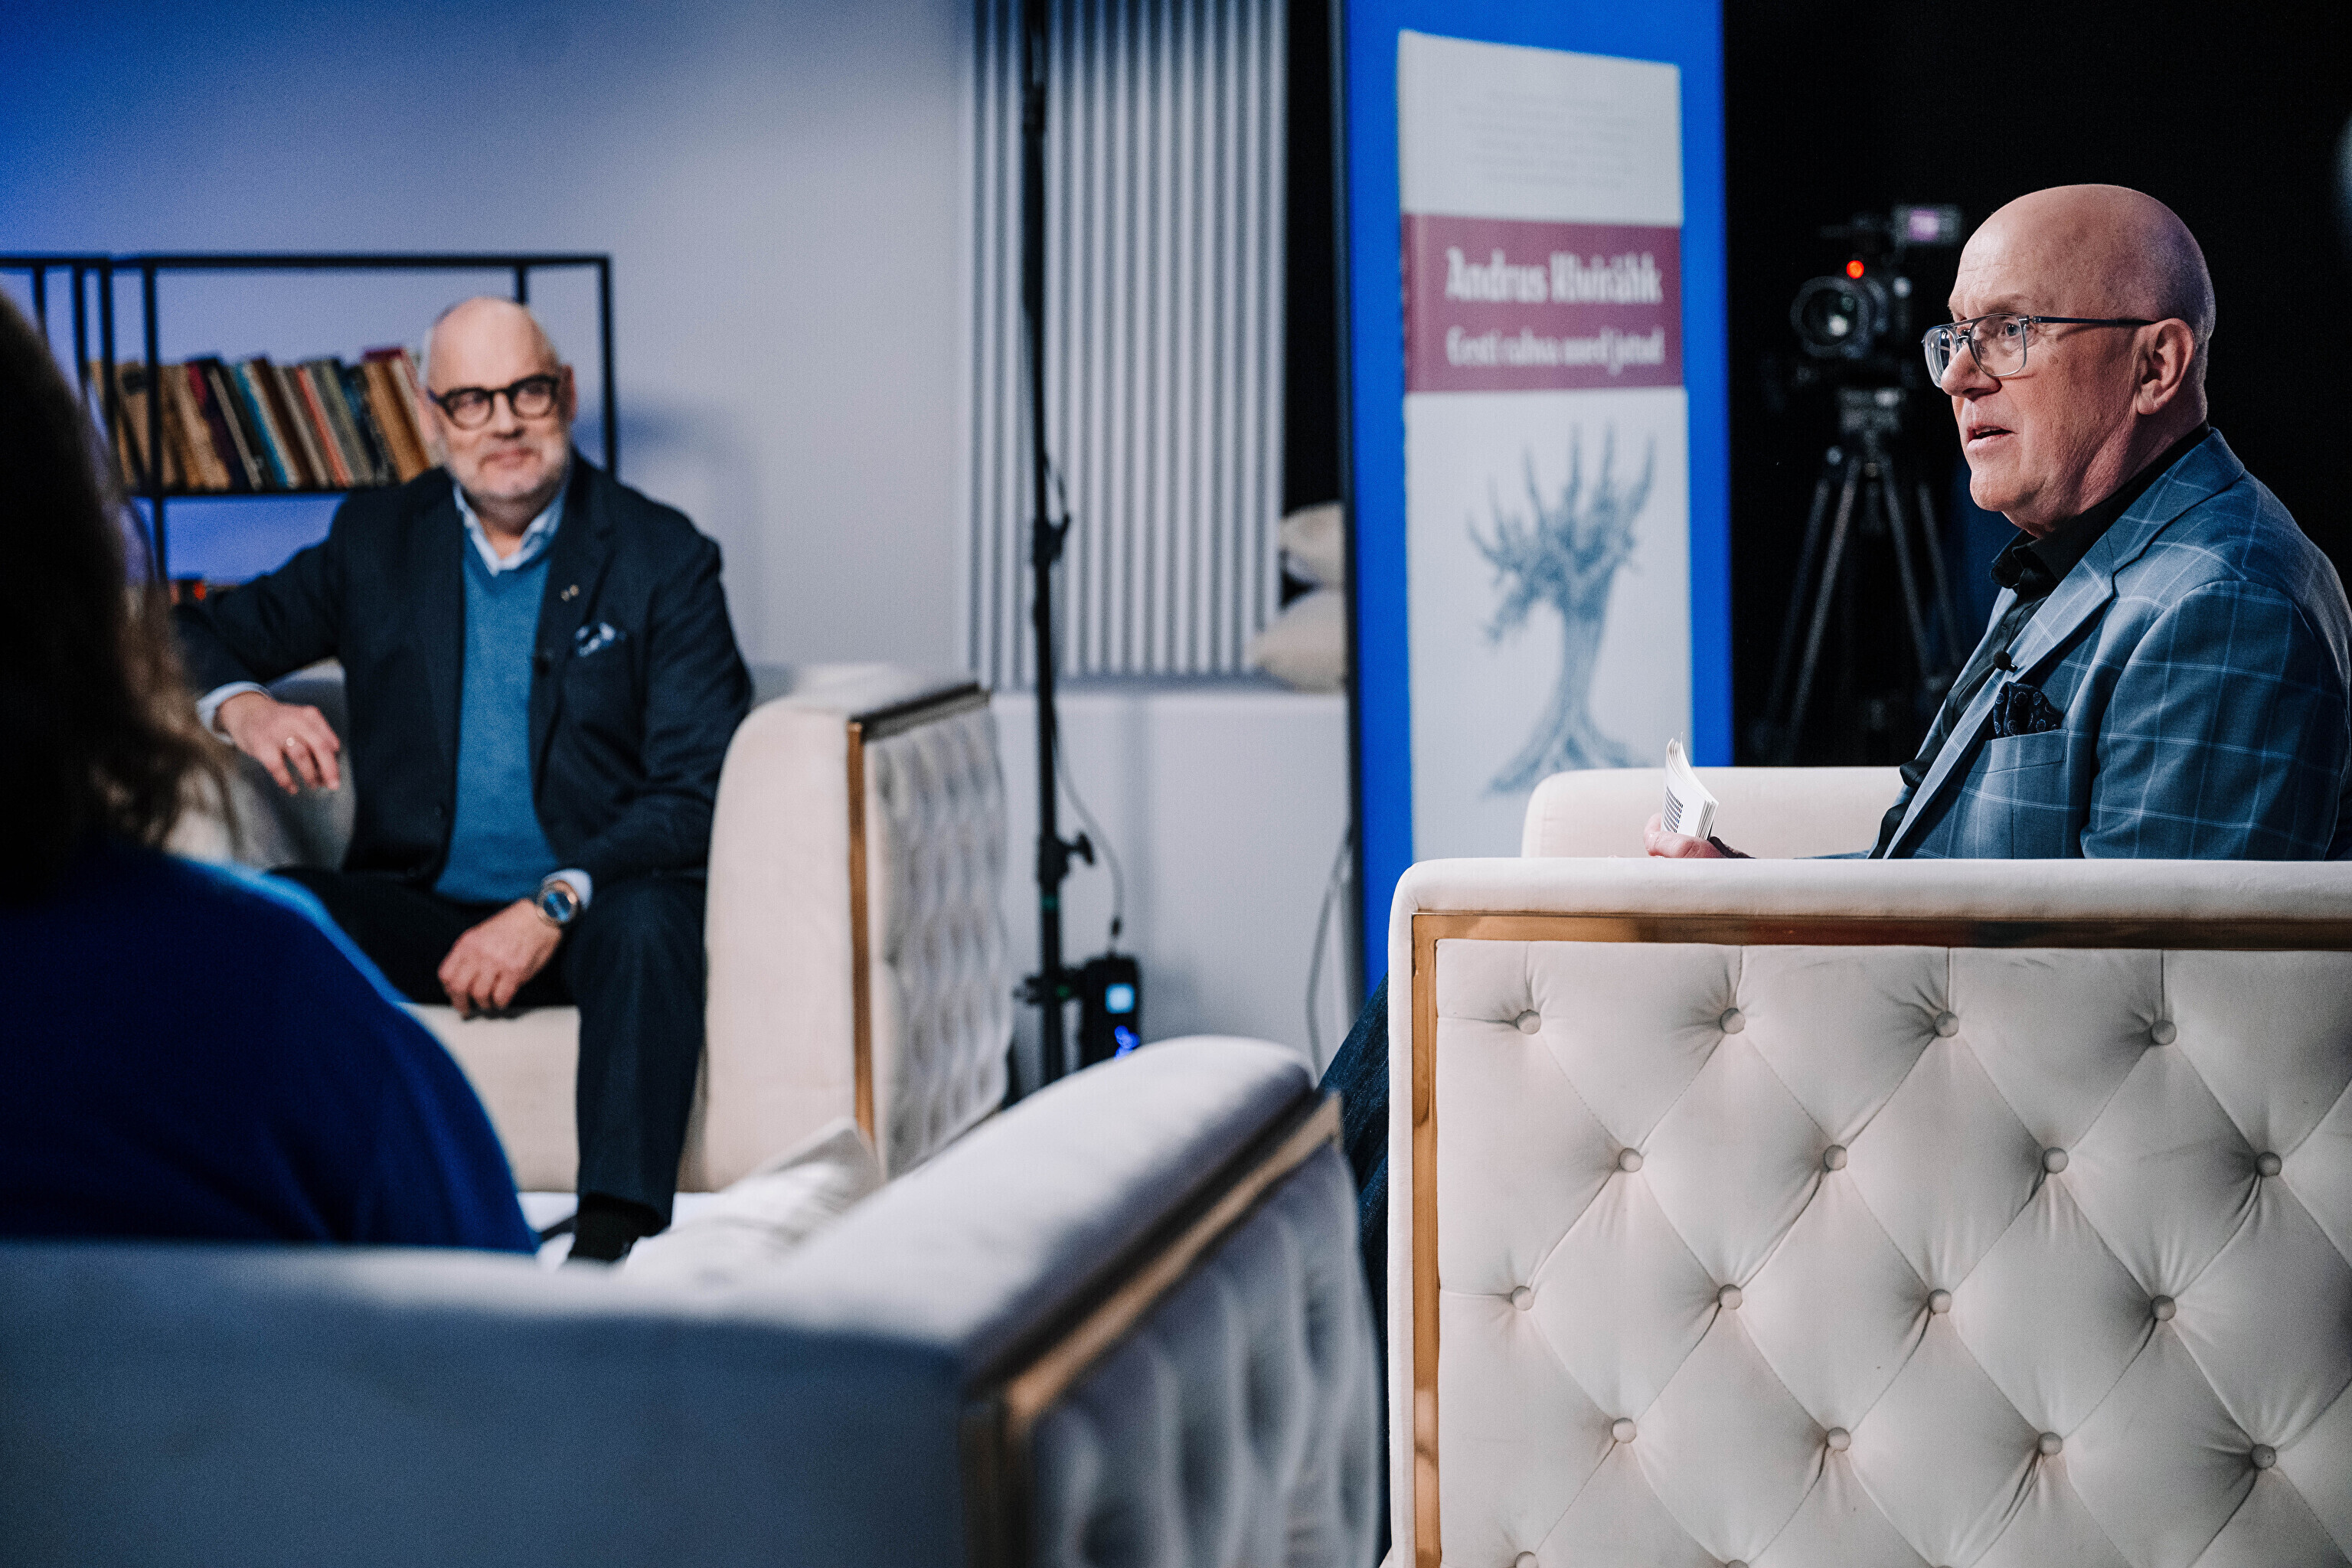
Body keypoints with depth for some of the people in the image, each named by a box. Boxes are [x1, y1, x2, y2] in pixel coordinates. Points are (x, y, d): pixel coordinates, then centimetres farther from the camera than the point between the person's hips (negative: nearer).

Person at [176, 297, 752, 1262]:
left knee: (649, 919, -37)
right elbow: (196, 635, 14)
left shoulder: (662, 558, 2)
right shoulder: (378, 540, 12)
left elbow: (699, 791, -6)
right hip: (420, 913, 3)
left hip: (588, 919, -3)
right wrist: (240, 706, -12)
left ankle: (612, 1245, -46)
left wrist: (554, 905, -22)